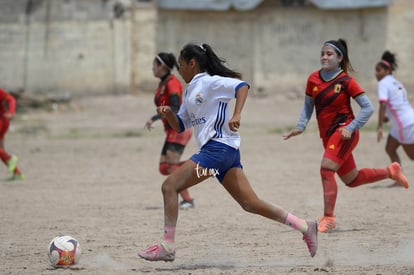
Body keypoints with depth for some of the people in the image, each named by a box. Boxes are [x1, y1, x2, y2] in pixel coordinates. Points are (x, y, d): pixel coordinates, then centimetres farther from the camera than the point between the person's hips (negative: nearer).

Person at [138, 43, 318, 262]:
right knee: (250, 203, 4)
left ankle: (167, 246, -15)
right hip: (221, 152, 10)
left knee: (170, 186, -12)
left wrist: (236, 115, -30)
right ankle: (304, 226, 6)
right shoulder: (191, 91, 23)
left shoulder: (209, 82, -4)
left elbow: (242, 86, -17)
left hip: (219, 147, -10)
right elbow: (180, 126, 26)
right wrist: (168, 113, 6)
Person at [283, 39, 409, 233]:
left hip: (343, 132, -7)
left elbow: (368, 108, -10)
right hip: (327, 135, 7)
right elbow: (308, 105, 15)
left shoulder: (346, 81, -11)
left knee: (326, 169, -24)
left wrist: (351, 128, -21)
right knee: (351, 179, 16)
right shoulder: (313, 79, 3)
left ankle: (328, 218, -19)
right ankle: (390, 171, 39)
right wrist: (300, 126, 1)